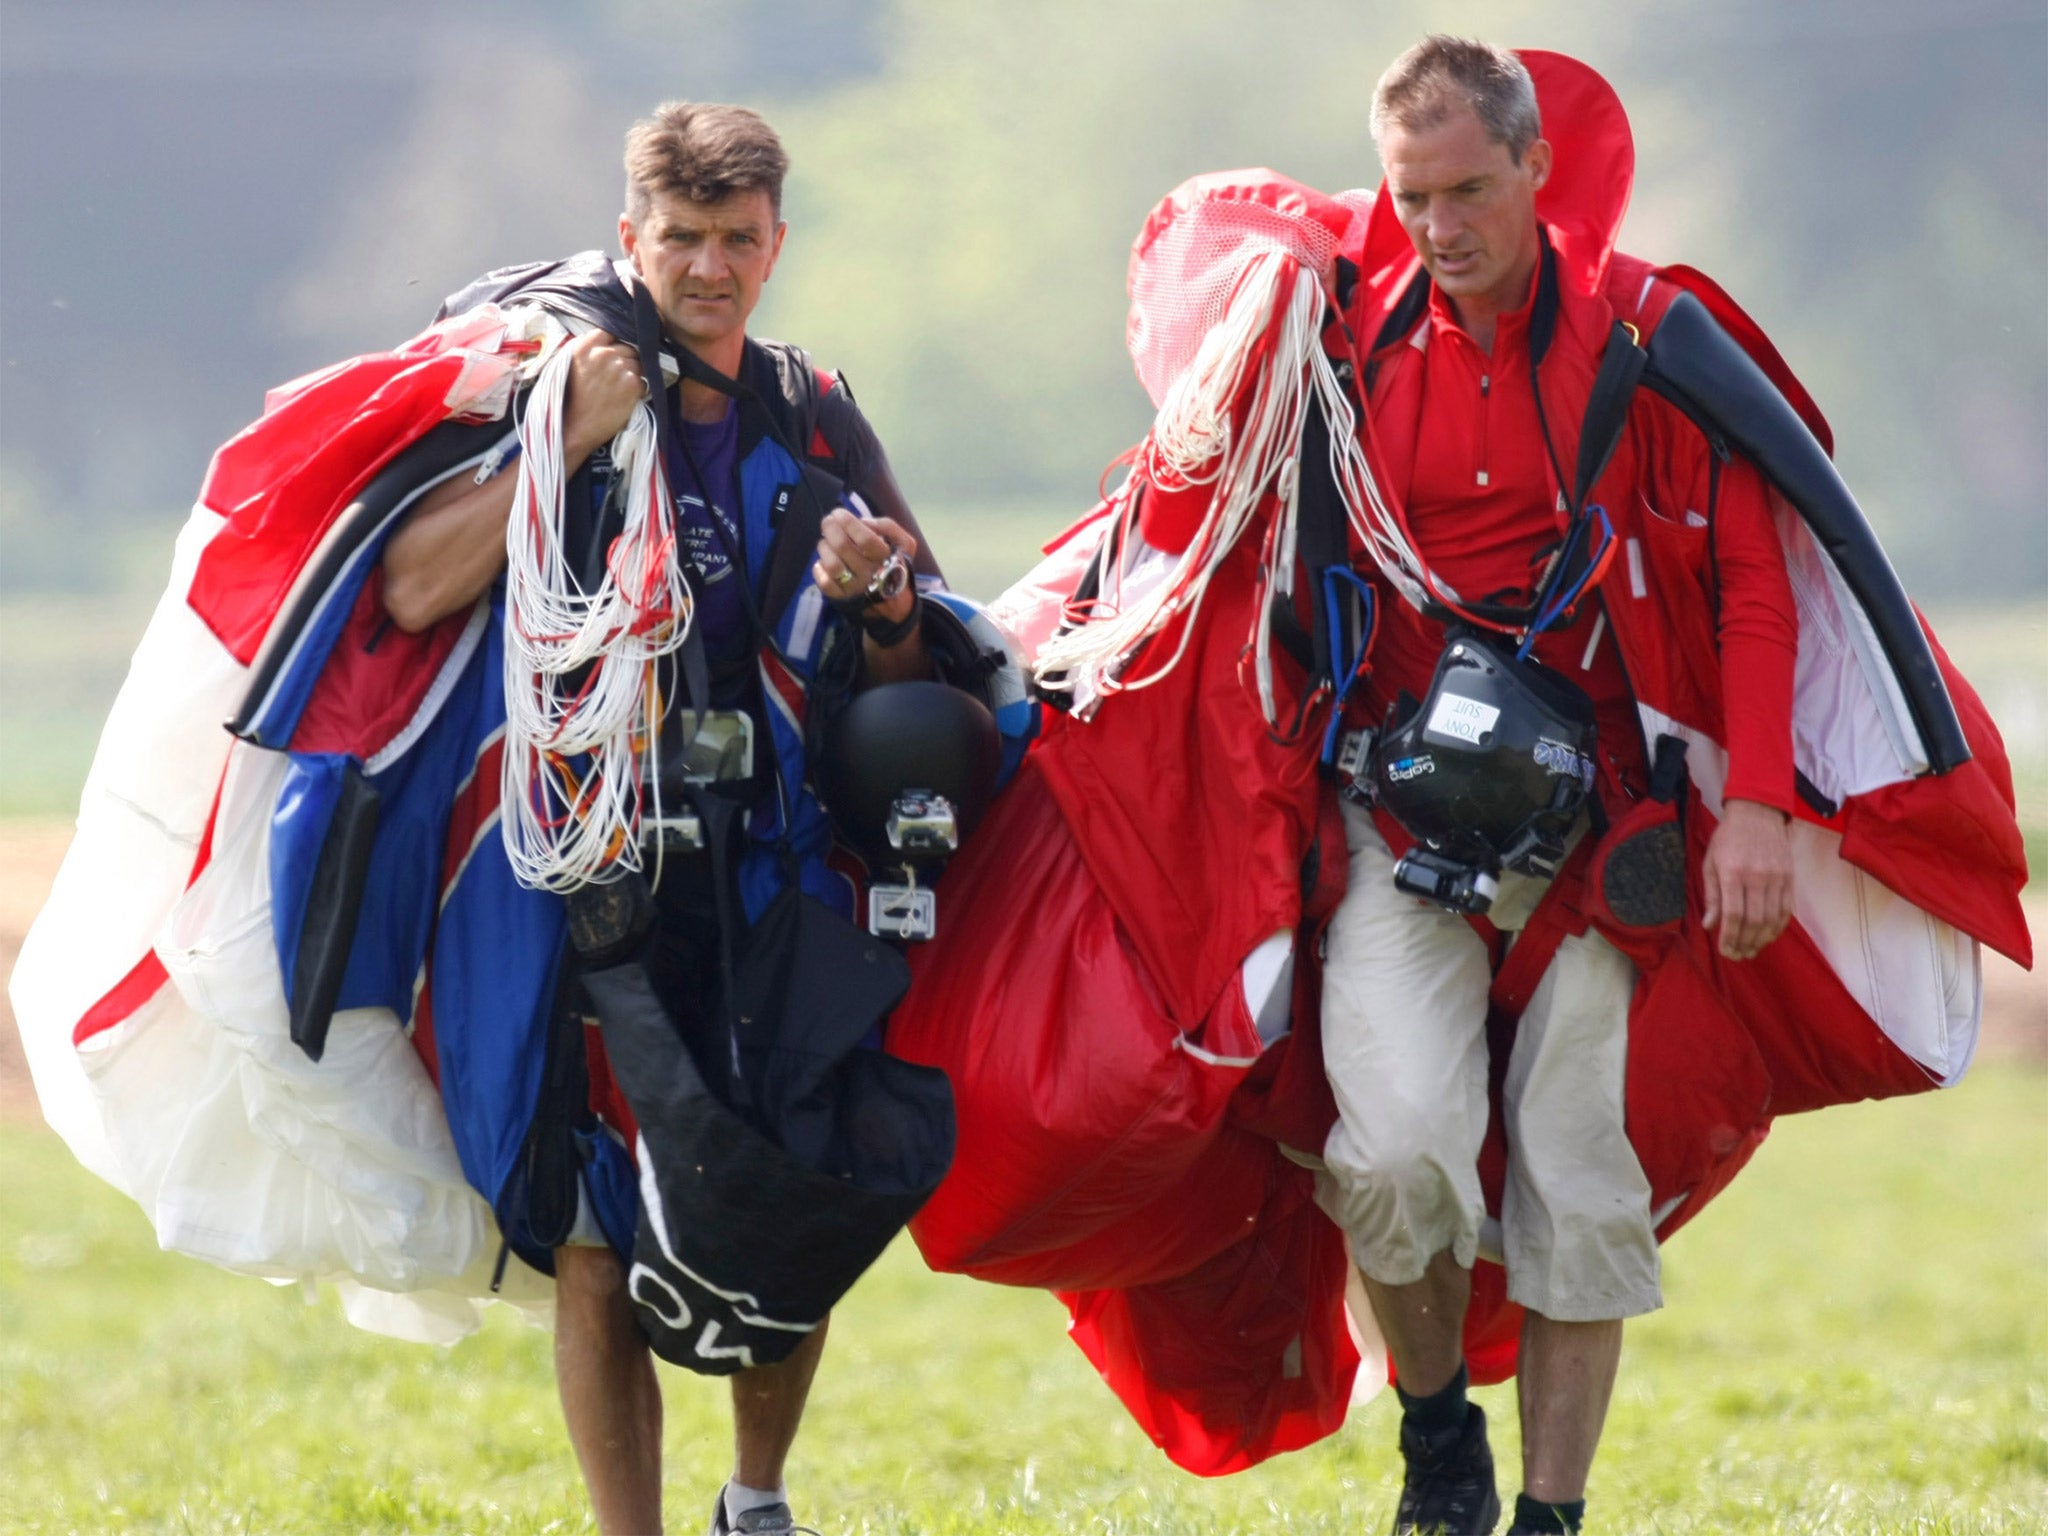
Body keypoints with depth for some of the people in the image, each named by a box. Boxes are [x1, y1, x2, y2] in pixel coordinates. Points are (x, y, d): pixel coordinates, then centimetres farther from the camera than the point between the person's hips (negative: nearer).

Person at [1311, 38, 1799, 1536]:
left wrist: (1757, 803, -15)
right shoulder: (1364, 358, 6)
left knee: (1582, 1171, 1)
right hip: (1401, 820, 1)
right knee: (1400, 1139, -17)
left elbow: (1751, 581, -4)